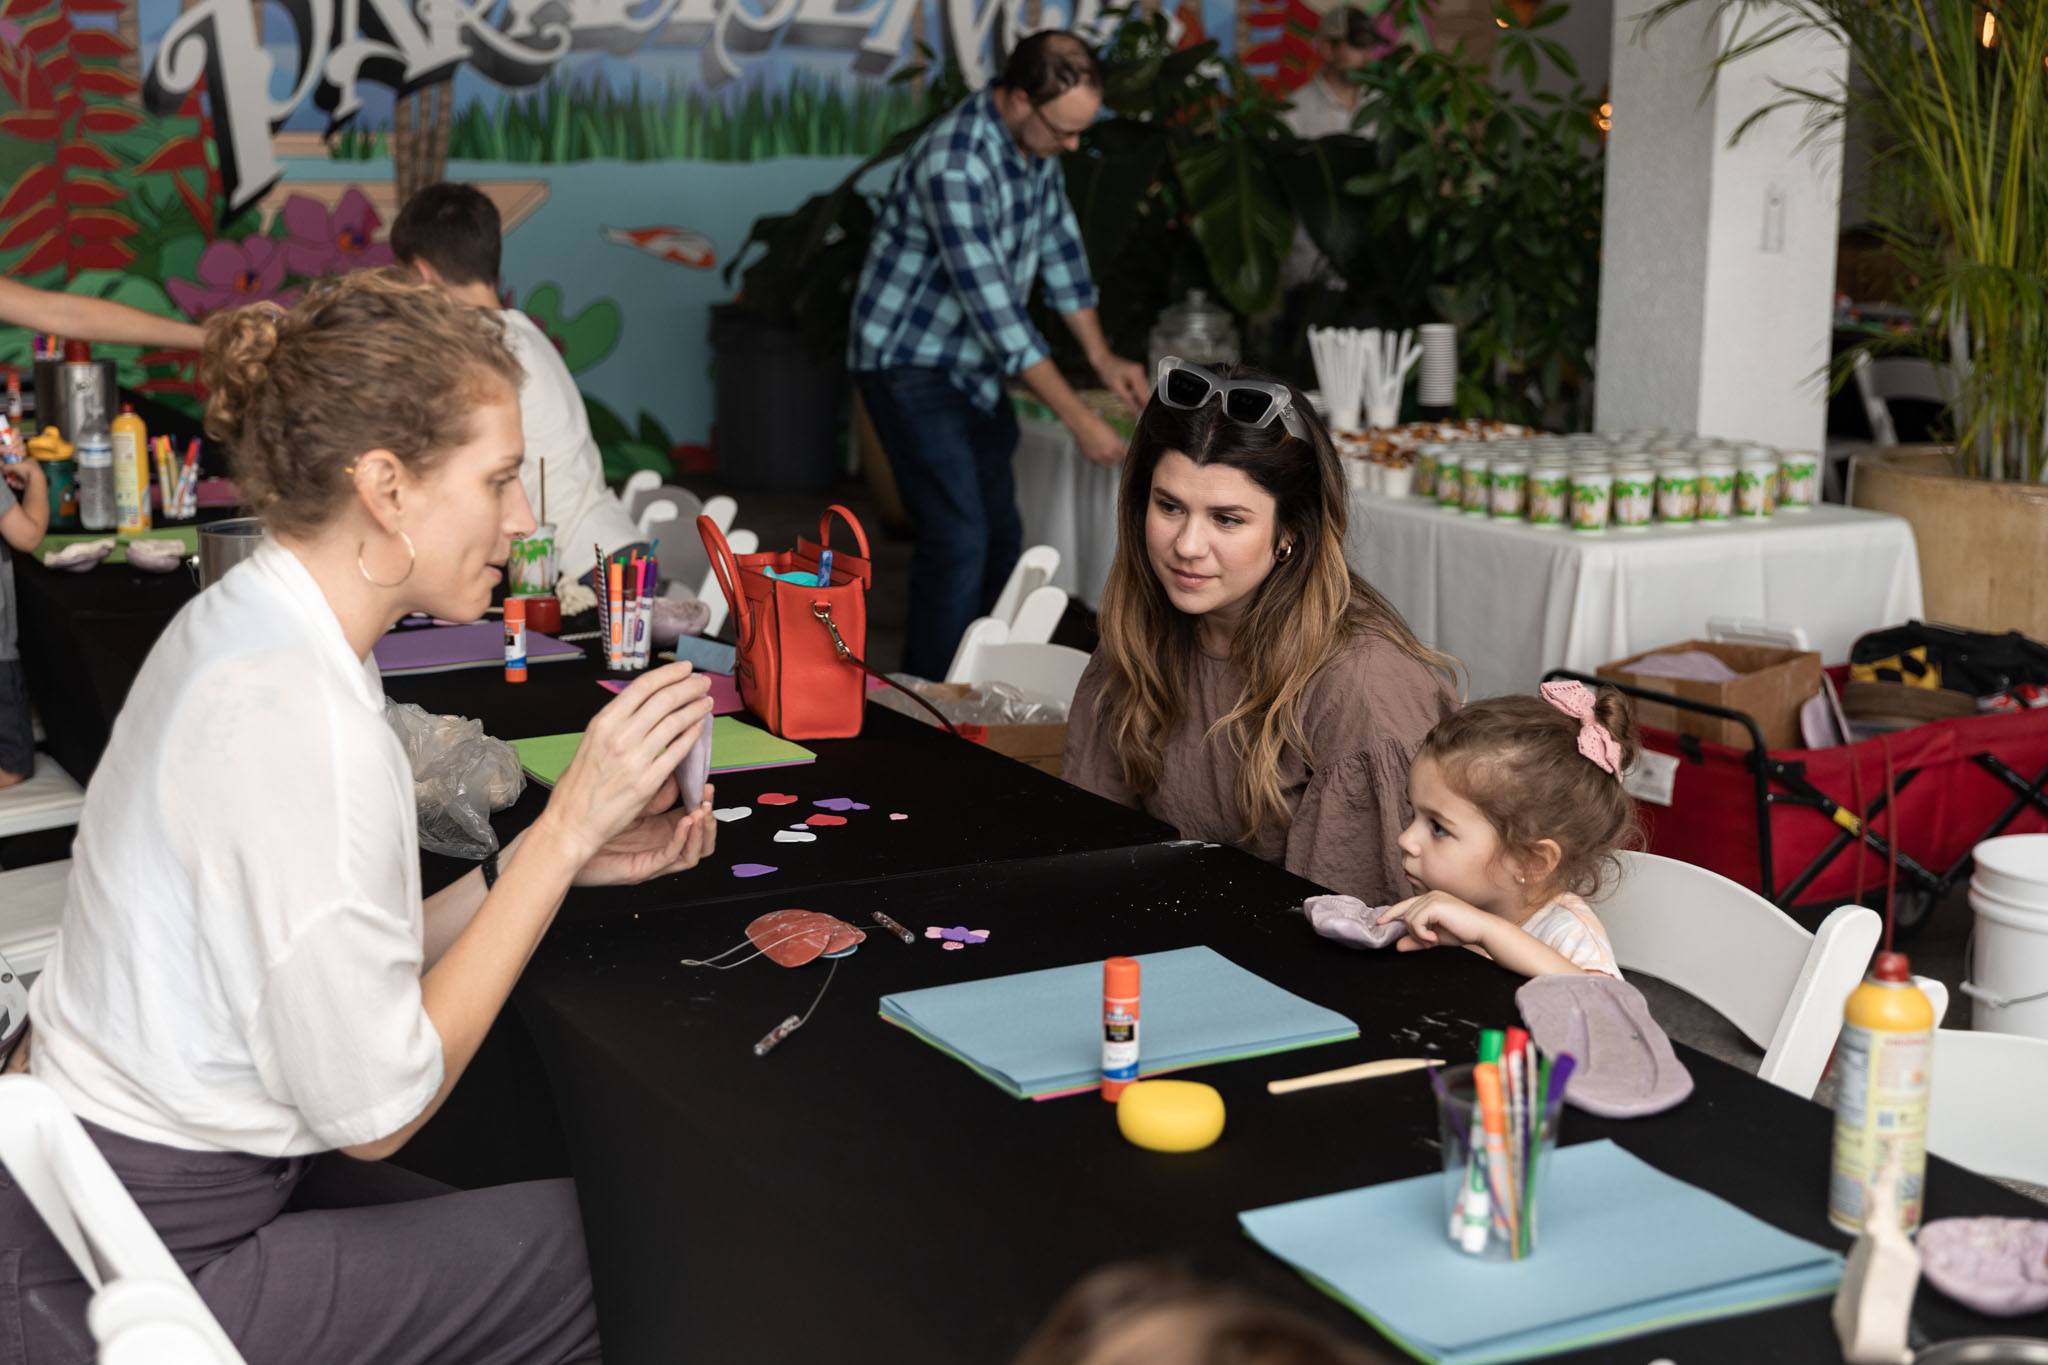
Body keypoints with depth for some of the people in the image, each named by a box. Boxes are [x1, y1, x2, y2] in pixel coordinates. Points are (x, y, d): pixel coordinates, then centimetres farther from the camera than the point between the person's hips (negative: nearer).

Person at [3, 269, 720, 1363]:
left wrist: (550, 859, -2)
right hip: (155, 1276, -9)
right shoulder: (298, 719, -26)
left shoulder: (239, 621, 5)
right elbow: (372, 1104, -20)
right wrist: (564, 830, -18)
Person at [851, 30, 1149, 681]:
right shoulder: (955, 164, -30)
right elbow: (993, 305, -30)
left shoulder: (1034, 143, -2)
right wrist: (1078, 418, -28)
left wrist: (1102, 356, 3)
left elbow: (1058, 244, 9)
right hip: (909, 361, -9)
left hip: (973, 366, 9)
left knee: (1001, 537, 12)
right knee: (959, 536, -15)